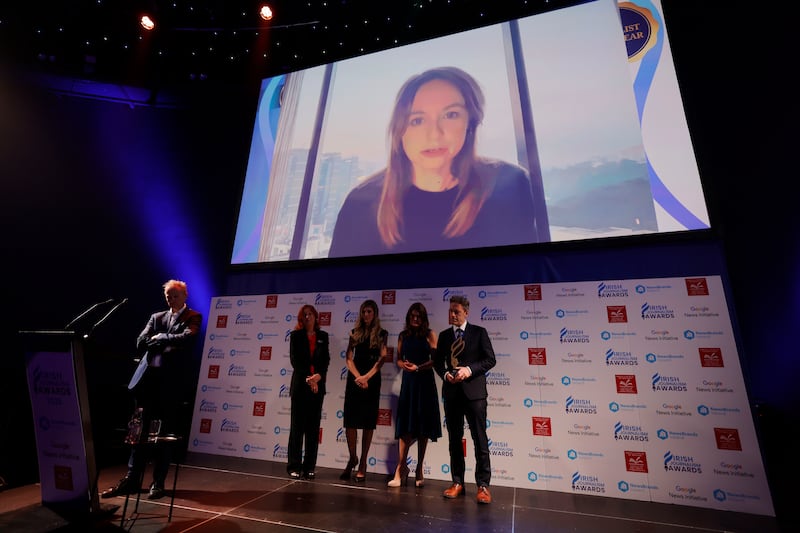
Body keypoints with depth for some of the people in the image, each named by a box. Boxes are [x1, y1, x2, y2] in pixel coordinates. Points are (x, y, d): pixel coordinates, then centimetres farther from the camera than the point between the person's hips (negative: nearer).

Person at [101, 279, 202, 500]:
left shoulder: (193, 317, 2)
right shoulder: (156, 317, 17)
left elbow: (188, 338, -16)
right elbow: (140, 343, 6)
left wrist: (160, 338, -5)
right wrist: (169, 343, -7)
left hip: (173, 383, -4)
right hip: (150, 379, 4)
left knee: (165, 435, 5)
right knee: (140, 431, 8)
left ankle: (158, 483, 18)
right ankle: (131, 480, 21)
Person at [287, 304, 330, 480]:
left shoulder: (323, 336, 9)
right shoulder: (295, 335, 3)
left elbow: (326, 359, 4)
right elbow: (294, 359, -5)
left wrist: (318, 376, -12)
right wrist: (308, 378, -14)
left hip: (318, 385, 2)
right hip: (300, 384, -2)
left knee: (313, 426, 5)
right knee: (297, 425, 3)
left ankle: (309, 467, 13)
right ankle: (294, 467, 11)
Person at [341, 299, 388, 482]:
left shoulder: (381, 333, 2)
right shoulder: (355, 332, 9)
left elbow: (382, 358, -5)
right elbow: (348, 357, 3)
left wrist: (366, 377, -13)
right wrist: (358, 377, -11)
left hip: (372, 379, -2)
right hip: (354, 378, 2)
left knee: (368, 421, 3)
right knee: (350, 419, 2)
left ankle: (363, 462, 13)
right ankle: (352, 458, 20)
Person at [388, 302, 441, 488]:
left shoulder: (429, 334, -1)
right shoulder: (403, 335, 8)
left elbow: (435, 359, -6)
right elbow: (399, 359, 10)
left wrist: (418, 367, -15)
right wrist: (403, 365, -11)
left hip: (425, 382, -2)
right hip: (408, 381, 2)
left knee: (423, 426, 6)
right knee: (405, 425, -1)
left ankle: (419, 470, 19)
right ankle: (401, 469, 5)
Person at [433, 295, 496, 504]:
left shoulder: (479, 332, -2)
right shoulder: (444, 335, 9)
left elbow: (490, 359, -5)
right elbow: (437, 361, 13)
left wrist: (470, 369, -17)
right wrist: (445, 374, -7)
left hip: (474, 391, -3)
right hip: (451, 392, 4)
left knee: (480, 439, 2)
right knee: (454, 439, 11)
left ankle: (483, 485, 15)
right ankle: (457, 483, 23)